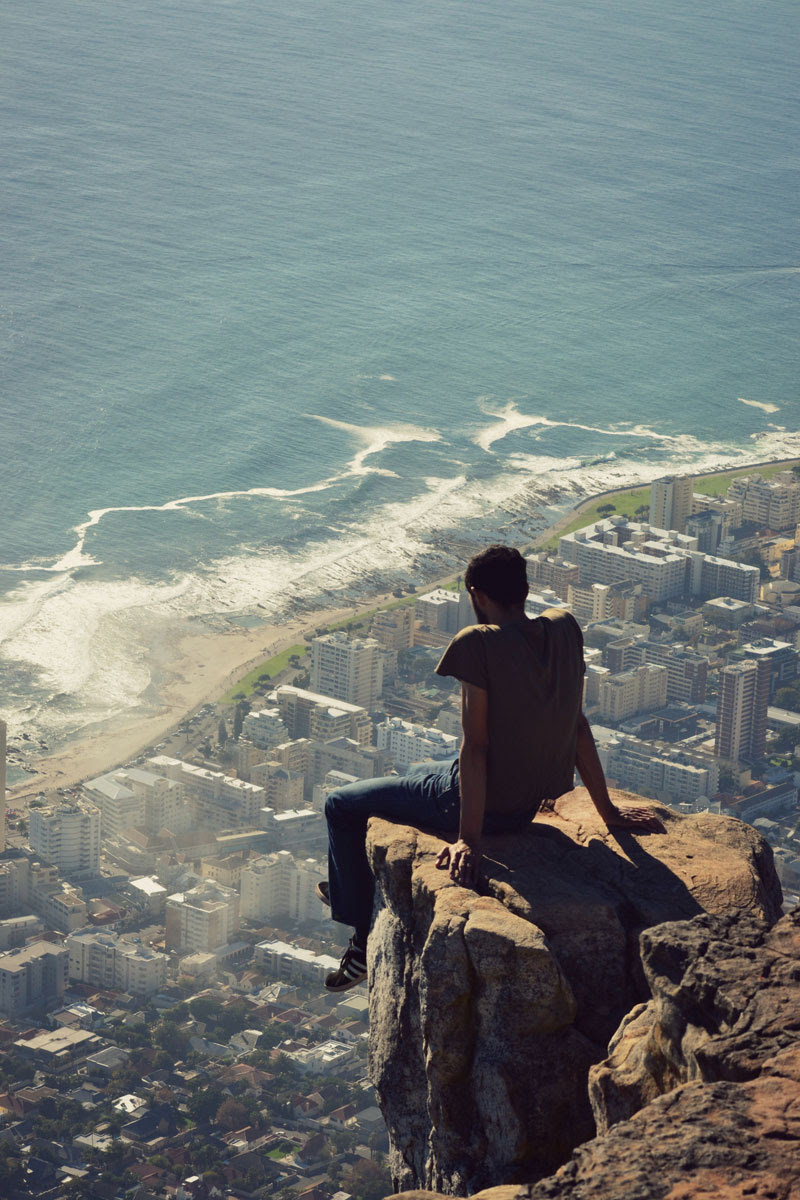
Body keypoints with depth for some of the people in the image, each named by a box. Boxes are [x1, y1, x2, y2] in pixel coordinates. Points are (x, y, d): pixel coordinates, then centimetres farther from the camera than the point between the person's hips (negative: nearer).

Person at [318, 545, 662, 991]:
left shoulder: (478, 643, -25)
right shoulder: (565, 628, -4)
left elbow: (476, 746, -26)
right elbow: (578, 724, 2)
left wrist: (469, 840, -23)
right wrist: (607, 810, 10)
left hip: (488, 803, -8)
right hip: (532, 801, 8)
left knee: (341, 805, 14)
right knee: (410, 778, 36)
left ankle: (367, 936, 27)